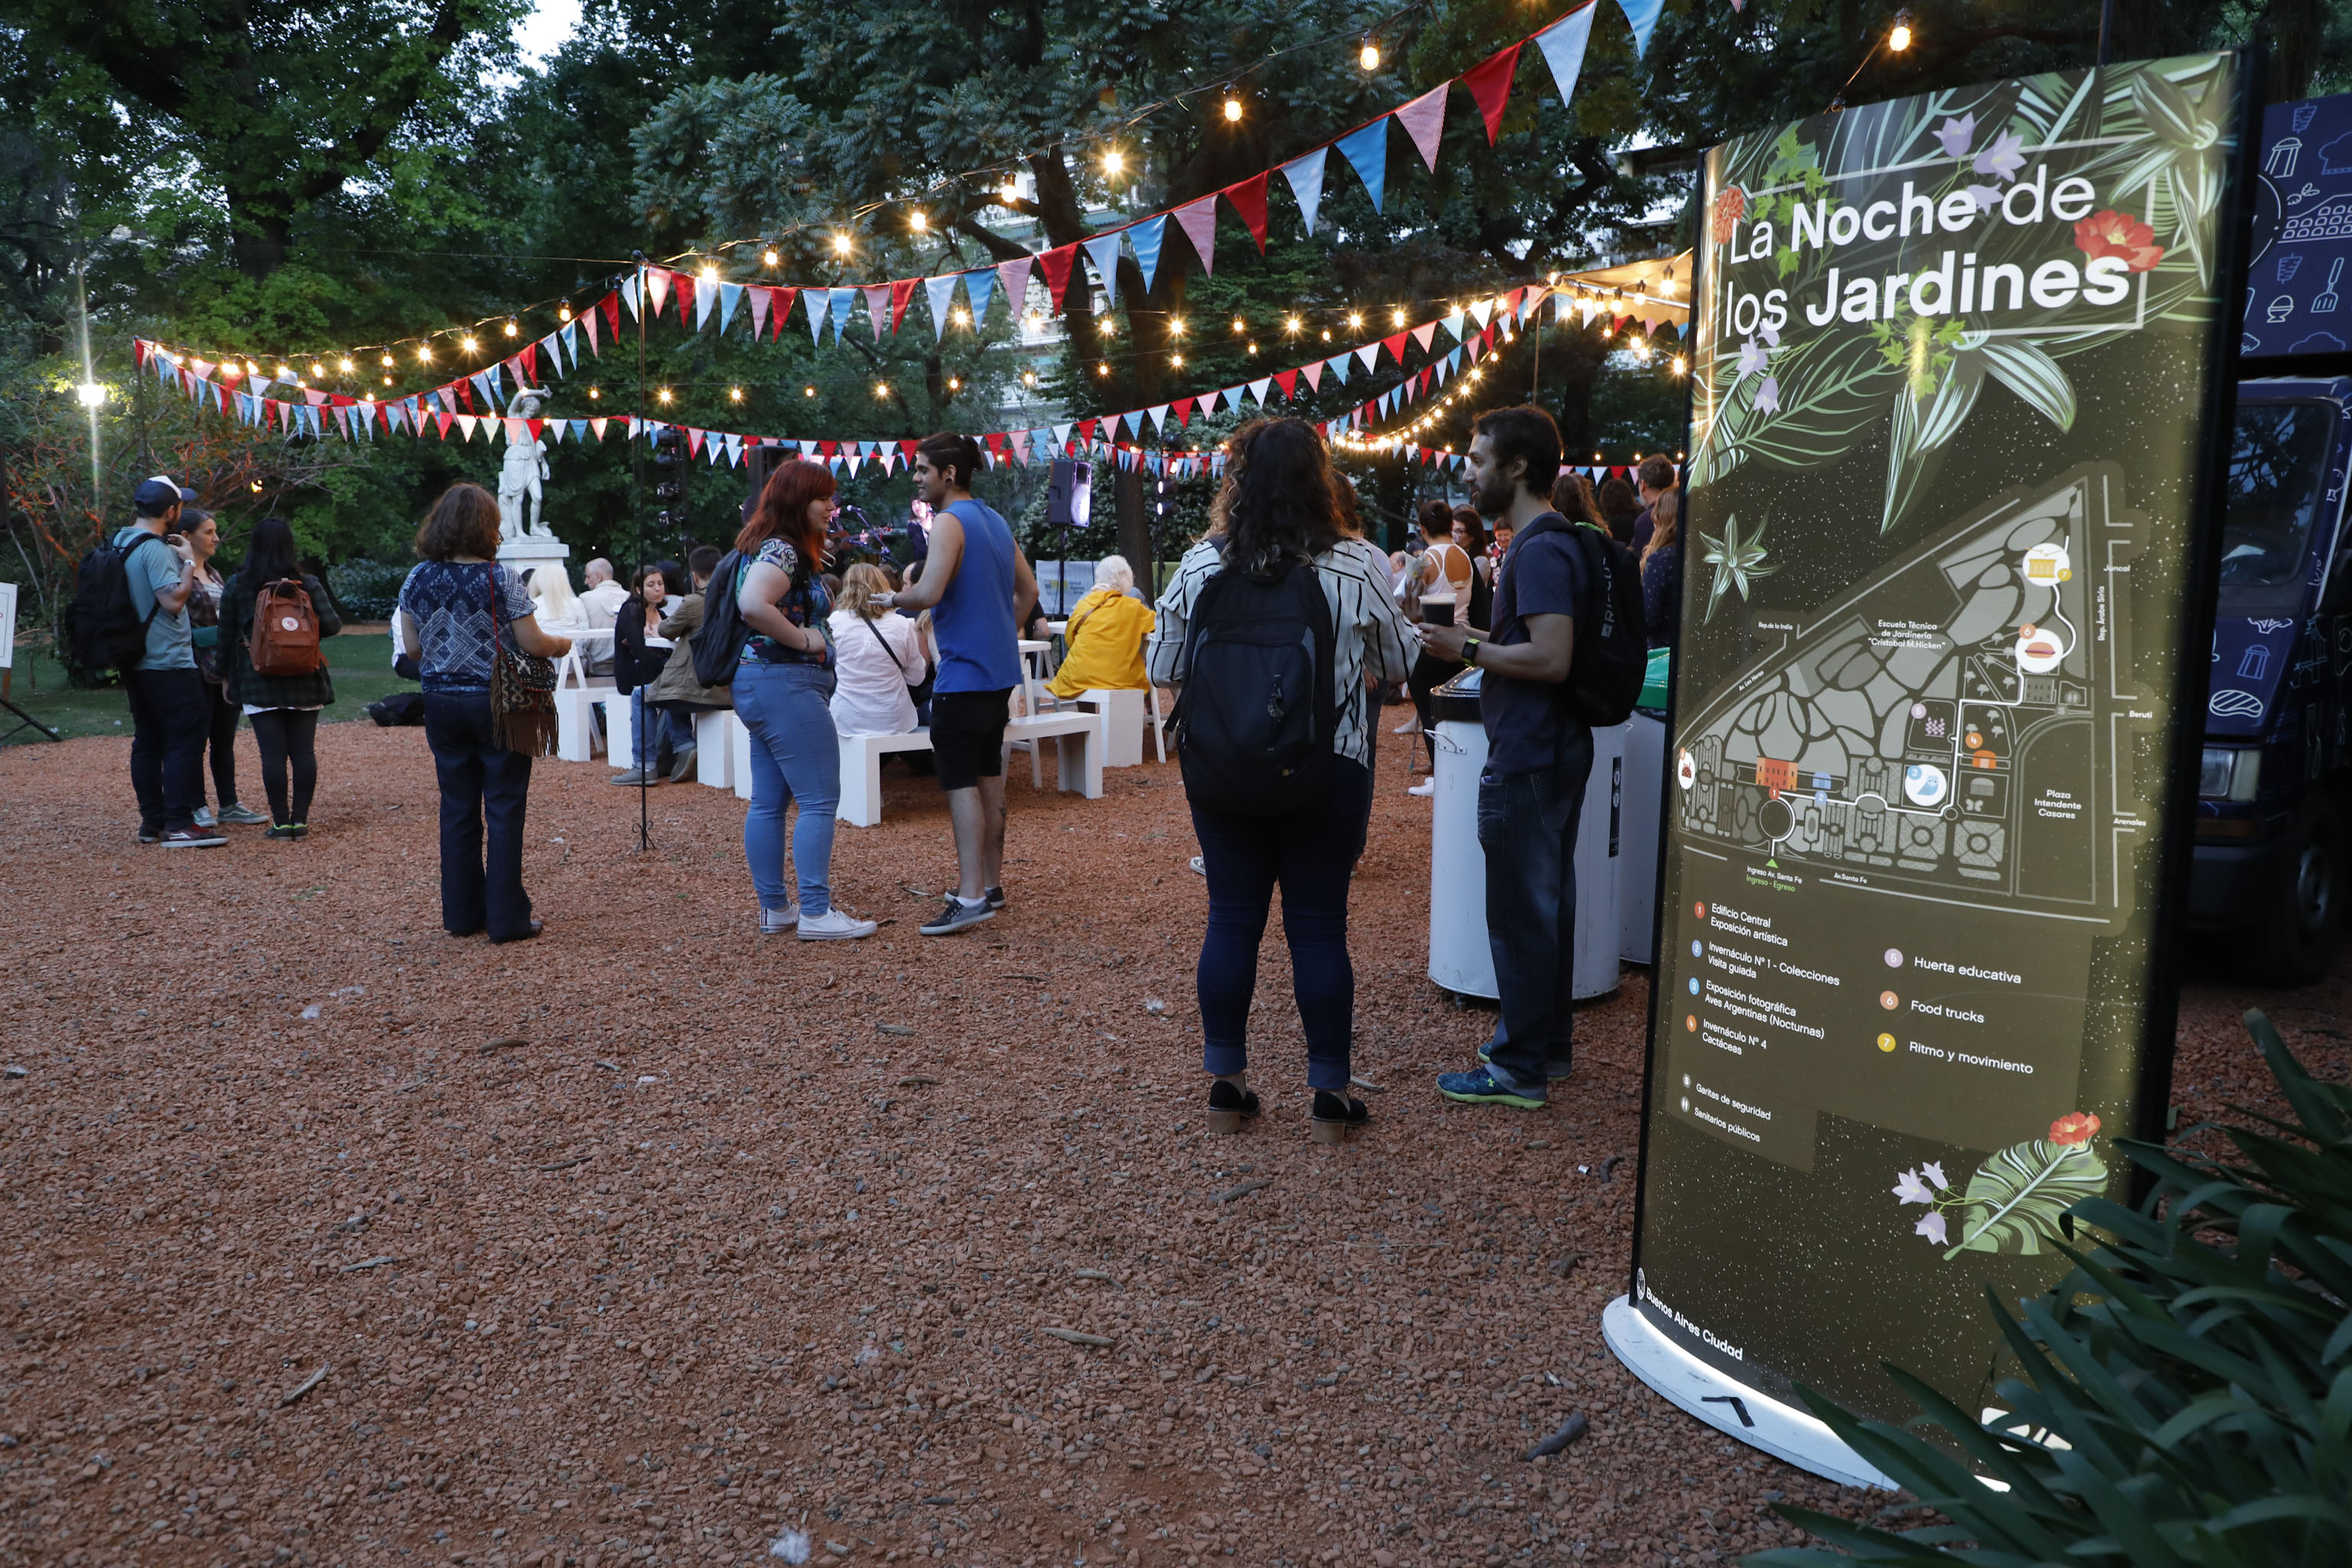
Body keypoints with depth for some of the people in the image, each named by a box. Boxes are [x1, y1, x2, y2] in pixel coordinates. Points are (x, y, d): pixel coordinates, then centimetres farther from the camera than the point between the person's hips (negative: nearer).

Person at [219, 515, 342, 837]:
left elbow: (227, 636, 5)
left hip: (259, 682, -1)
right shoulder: (308, 584, 0)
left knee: (272, 753, 0)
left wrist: (226, 675, 14)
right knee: (304, 750, 4)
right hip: (304, 681, 1)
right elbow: (332, 624, -5)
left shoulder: (237, 586, 1)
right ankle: (300, 820, 5)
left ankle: (280, 821, 0)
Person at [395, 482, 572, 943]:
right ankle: (506, 918, 4)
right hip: (496, 703, -4)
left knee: (458, 809, 12)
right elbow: (533, 644, -12)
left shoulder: (417, 580, 1)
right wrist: (562, 644, 9)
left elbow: (412, 648, 7)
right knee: (504, 810, 2)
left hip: (442, 704, 5)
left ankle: (461, 913, 19)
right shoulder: (500, 579, -13)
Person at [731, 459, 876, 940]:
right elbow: (752, 604, -31)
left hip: (759, 685, 11)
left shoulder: (782, 548, 17)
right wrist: (804, 639, -20)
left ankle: (774, 908, 17)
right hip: (786, 684, -11)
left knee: (768, 802, 11)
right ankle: (815, 913, -7)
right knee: (820, 799, -8)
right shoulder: (782, 550, -15)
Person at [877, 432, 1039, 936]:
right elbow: (1028, 590, 20)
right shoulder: (996, 521, 15)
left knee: (960, 782, -9)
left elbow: (929, 592, -25)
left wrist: (893, 598, -6)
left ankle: (971, 898, -12)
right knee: (988, 776, 14)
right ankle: (991, 884, 22)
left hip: (964, 673, -9)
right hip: (1000, 671, 9)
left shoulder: (950, 522, -13)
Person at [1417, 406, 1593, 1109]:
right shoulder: (1555, 541, 14)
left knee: (1521, 912, -2)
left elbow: (1551, 658, -26)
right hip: (1554, 752, 10)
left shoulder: (1540, 550, -18)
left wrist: (1467, 648, -17)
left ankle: (1519, 1070, 7)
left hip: (1528, 761, -10)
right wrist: (1477, 644, 12)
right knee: (1549, 902, 17)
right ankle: (1548, 1045, 29)